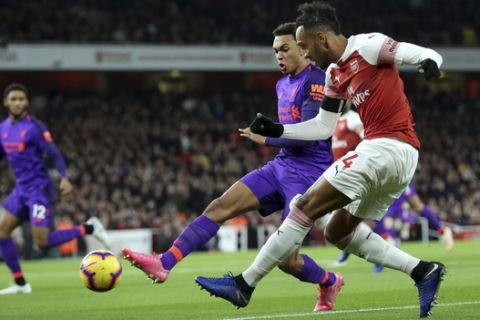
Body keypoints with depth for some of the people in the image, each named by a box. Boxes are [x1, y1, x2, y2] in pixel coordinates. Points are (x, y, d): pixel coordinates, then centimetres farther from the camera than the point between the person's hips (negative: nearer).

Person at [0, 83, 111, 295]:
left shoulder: (34, 127, -13)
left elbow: (54, 154, -15)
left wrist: (64, 178, -29)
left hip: (39, 189, -7)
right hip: (21, 189, 7)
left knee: (42, 241, -13)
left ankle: (88, 229, 5)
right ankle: (20, 283, 9)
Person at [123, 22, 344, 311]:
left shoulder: (316, 81, -12)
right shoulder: (283, 85, 16)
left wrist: (265, 138, -9)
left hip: (308, 173, -8)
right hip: (281, 166, 8)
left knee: (285, 258, -11)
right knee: (220, 206, -9)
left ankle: (329, 283, 21)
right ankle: (164, 263, -15)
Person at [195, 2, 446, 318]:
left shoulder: (367, 46, -6)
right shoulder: (334, 74, 19)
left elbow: (425, 54, -13)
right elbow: (323, 127, 26)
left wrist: (429, 62, -36)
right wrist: (277, 130, 19)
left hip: (387, 147, -10)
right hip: (402, 158, 10)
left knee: (306, 208, -7)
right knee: (339, 231, 17)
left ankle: (244, 284, -2)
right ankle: (423, 271, 8)